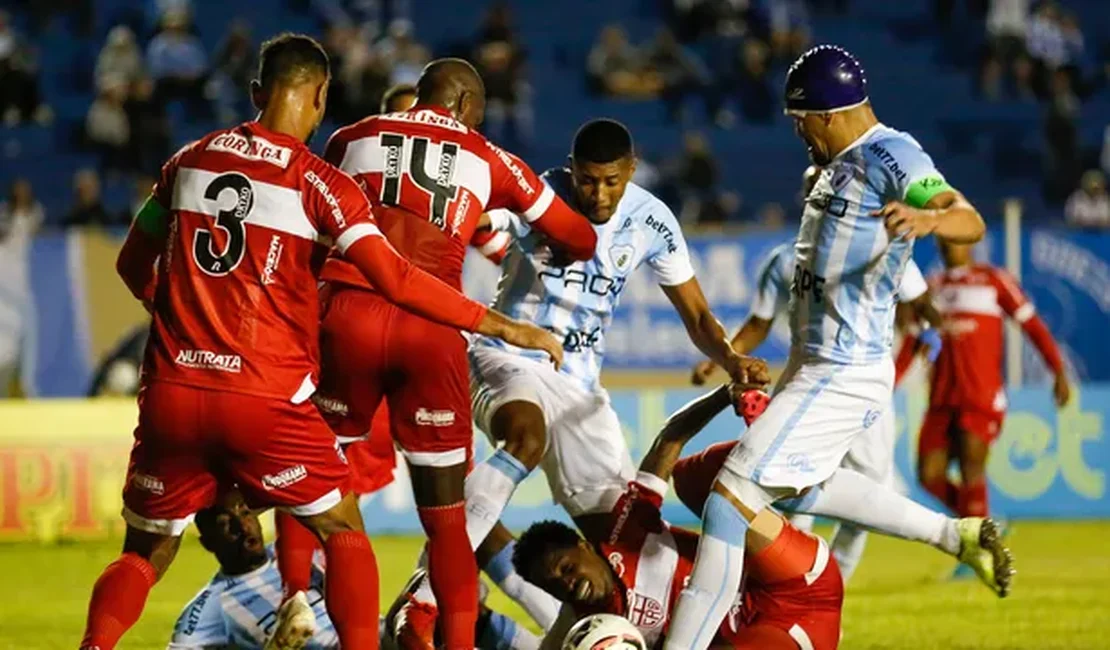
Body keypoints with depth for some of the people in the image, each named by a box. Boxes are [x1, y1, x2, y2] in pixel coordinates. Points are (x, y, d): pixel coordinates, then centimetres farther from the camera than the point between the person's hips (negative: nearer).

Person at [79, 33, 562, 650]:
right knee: (344, 533, 15)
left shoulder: (189, 161, 9)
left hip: (173, 391, 3)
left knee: (147, 554, 16)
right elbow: (394, 279, -11)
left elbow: (134, 265, 19)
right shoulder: (320, 183, -4)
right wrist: (504, 326, -5)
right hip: (266, 398, -3)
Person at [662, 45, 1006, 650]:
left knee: (731, 499, -17)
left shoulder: (891, 155, -16)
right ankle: (958, 535, 32)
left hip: (843, 374, -11)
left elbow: (970, 220, -30)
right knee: (802, 483, 27)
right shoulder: (842, 163, 14)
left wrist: (929, 218, -52)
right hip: (812, 364, 11)